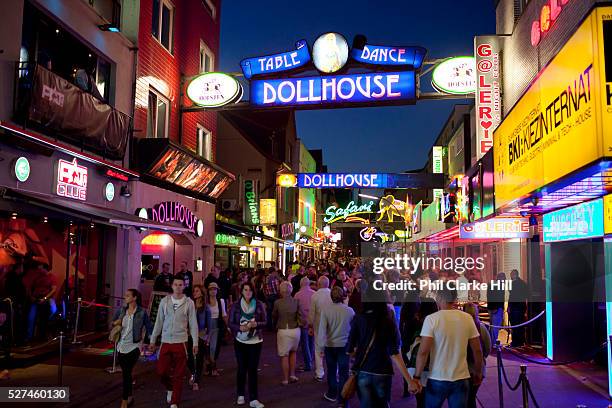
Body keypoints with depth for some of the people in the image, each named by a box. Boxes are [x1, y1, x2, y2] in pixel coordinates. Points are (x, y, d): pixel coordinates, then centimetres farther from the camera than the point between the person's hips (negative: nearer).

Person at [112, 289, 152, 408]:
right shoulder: (121, 310, 5)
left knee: (127, 373, -8)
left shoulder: (142, 312, -7)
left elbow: (148, 327, -2)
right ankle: (130, 397, 32)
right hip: (121, 346, 5)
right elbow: (112, 323, 14)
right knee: (126, 373, 15)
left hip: (133, 346, -5)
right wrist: (115, 323, -9)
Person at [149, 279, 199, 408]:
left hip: (180, 343, -2)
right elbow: (159, 322, 9)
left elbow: (193, 324, 0)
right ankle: (170, 388, 32)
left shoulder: (189, 303, -2)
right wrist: (153, 340, 8)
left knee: (178, 375, 2)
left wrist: (195, 343, -5)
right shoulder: (164, 301, 4)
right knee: (161, 371, 1)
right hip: (166, 342, 2)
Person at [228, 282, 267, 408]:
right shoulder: (235, 306, -2)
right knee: (242, 368, 8)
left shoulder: (259, 305, -2)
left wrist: (255, 324, -19)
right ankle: (240, 395, 27)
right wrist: (240, 327, -20)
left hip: (255, 341, 0)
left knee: (253, 369, -3)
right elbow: (231, 323, -1)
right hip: (240, 341, 0)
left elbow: (264, 322, 1)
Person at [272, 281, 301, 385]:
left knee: (284, 355, 8)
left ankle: (285, 379, 13)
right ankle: (292, 375, 22)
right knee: (293, 352, 23)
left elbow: (274, 317, 4)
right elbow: (300, 315, -8)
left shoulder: (277, 303, -10)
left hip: (283, 331, -3)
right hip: (295, 330, 3)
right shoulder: (296, 302, -6)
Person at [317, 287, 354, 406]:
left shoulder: (326, 310, -13)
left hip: (330, 345, 1)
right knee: (343, 373, 4)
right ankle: (342, 400, 3)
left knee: (331, 370, 20)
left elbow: (322, 329, -14)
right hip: (344, 345, -1)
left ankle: (332, 394, 36)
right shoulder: (350, 311, -11)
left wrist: (320, 346, -8)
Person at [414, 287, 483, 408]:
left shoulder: (432, 319, -11)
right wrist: (478, 373, 18)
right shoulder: (467, 318, 0)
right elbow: (477, 350, 4)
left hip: (437, 379, -3)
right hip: (461, 379, 3)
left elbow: (423, 352, -15)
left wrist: (417, 377, -7)